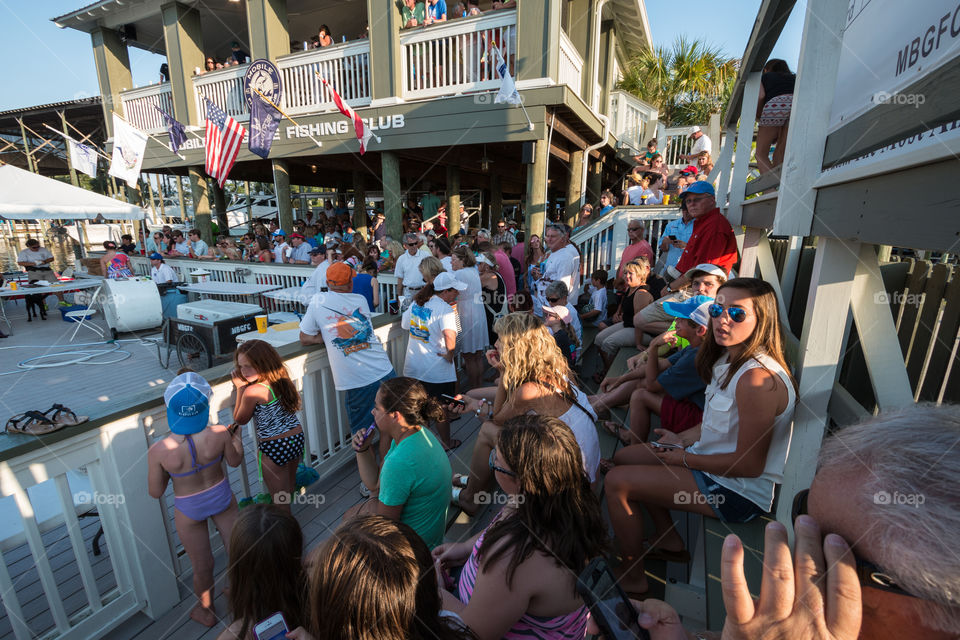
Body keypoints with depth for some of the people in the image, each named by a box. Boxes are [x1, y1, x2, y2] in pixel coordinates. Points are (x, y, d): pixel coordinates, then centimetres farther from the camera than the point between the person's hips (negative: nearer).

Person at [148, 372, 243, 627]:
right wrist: (236, 435, 10)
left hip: (190, 510, 0)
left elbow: (156, 492, -12)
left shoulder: (159, 451, -29)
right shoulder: (219, 434, -27)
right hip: (221, 497, 1)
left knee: (203, 566, 23)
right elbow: (235, 461, -6)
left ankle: (206, 611, 50)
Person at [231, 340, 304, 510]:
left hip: (273, 447, -7)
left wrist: (240, 388, -5)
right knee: (289, 486, 29)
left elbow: (240, 420, -4)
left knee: (279, 498, 13)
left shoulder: (252, 391, -22)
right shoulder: (282, 379, -4)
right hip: (297, 439, 8)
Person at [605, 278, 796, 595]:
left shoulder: (757, 378, -29)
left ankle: (631, 579, 9)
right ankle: (669, 540, 27)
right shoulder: (729, 360, 2)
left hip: (742, 491, -10)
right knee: (623, 457, 14)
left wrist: (686, 458, -14)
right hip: (713, 461, 10)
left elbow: (749, 464, -26)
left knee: (617, 482, -14)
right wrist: (682, 439, 2)